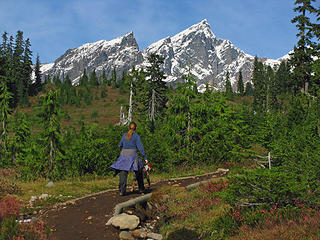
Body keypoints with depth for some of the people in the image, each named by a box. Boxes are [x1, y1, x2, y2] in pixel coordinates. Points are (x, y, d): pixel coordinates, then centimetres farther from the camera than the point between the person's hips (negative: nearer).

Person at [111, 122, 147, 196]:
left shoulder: (124, 135, 10)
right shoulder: (136, 136, -2)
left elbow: (120, 146, 20)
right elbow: (140, 147, -6)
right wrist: (145, 157, -4)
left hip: (123, 154, 3)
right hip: (132, 155, -3)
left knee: (123, 173, 1)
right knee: (139, 172, 13)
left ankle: (122, 191, -8)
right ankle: (141, 189, 20)